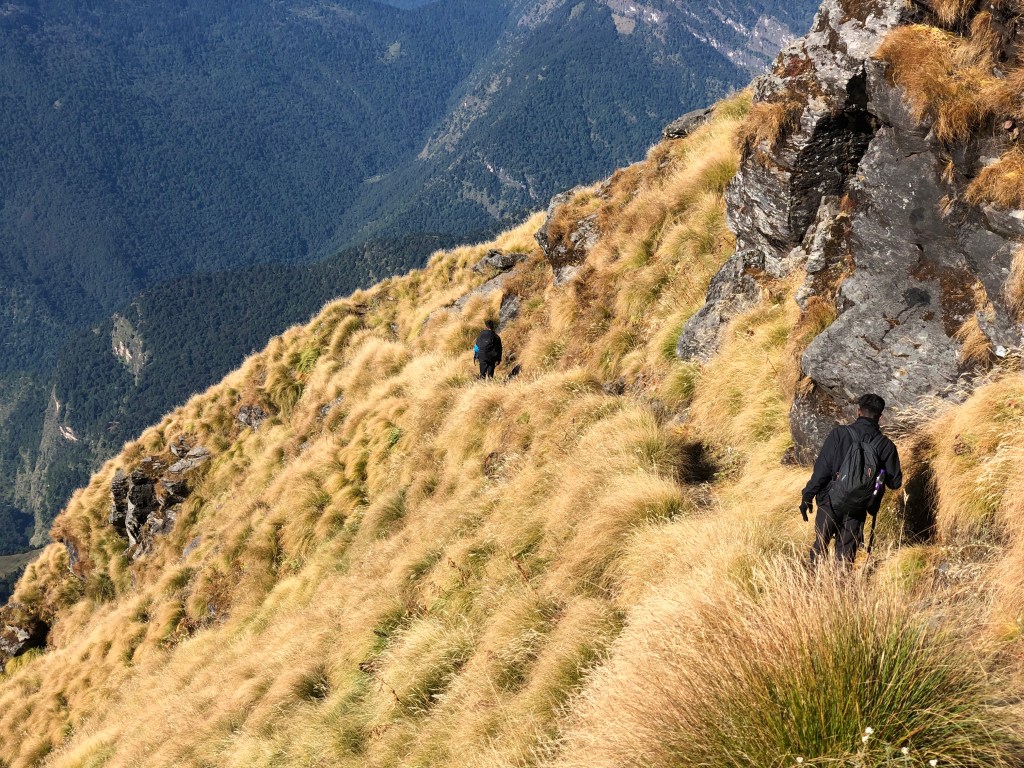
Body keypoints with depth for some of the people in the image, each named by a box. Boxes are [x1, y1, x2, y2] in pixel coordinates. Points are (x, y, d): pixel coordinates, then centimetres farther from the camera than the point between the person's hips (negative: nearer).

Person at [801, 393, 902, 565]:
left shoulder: (839, 434, -11)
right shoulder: (885, 445, -5)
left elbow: (821, 469, -13)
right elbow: (895, 482, 3)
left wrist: (807, 497, -6)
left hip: (830, 502, -2)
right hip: (857, 510, 2)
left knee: (820, 545, 14)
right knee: (846, 554, 12)